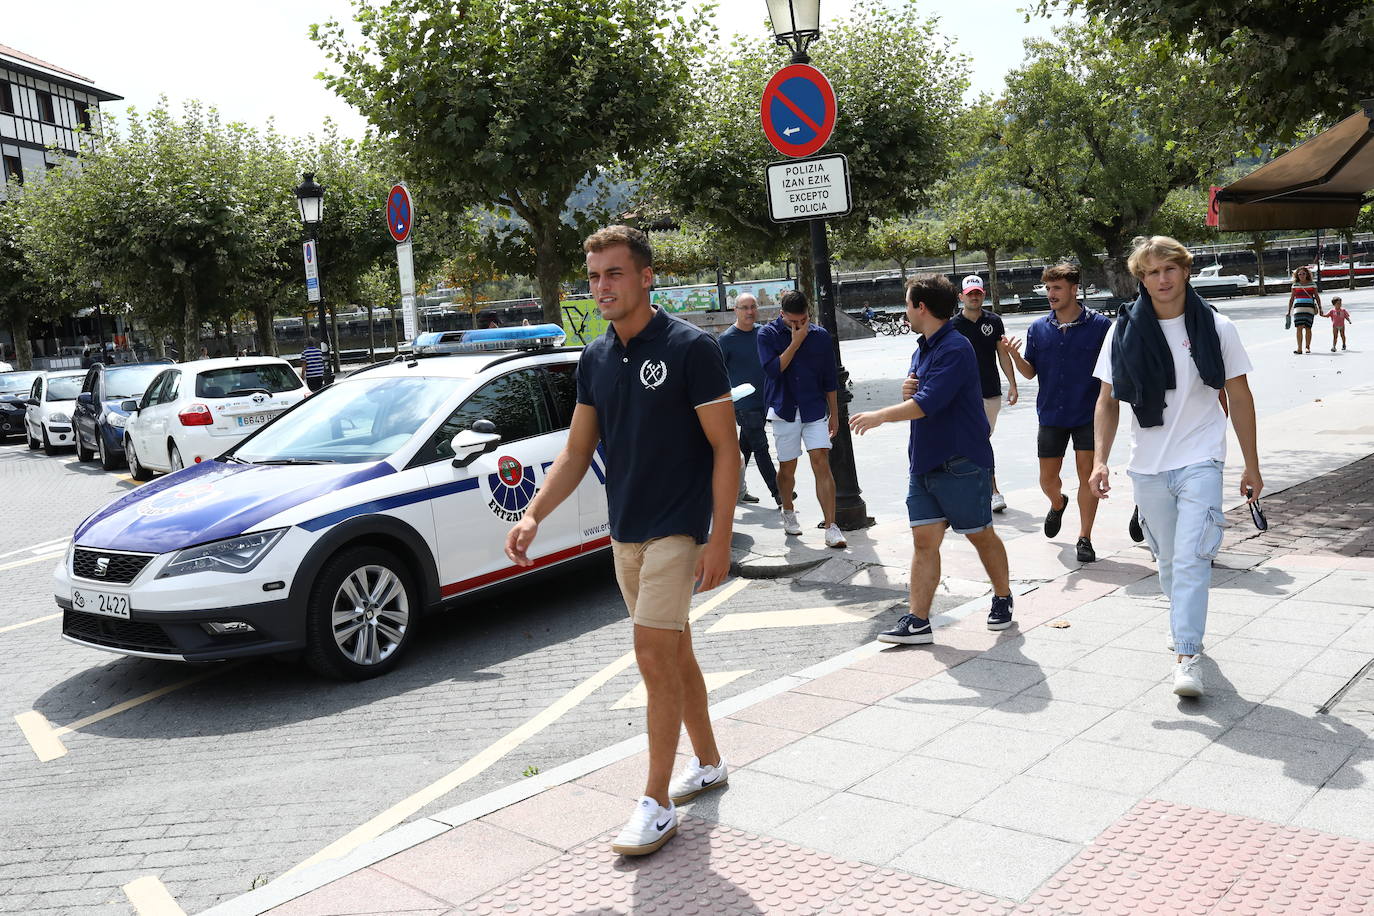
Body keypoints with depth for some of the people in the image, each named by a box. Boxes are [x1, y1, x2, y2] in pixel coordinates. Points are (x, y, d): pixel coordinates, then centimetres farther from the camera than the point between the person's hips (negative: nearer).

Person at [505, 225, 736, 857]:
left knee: (655, 657, -8)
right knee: (675, 651, 16)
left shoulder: (690, 348, -12)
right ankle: (708, 763, 32)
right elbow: (577, 451, 10)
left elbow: (725, 449, -12)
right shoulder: (595, 359, 7)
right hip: (624, 531, 7)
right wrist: (534, 514, -3)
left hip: (677, 530, -7)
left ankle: (657, 804, 4)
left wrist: (720, 538, -17)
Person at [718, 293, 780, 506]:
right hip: (743, 404, -6)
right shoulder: (727, 339, -11)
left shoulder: (762, 332, 8)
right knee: (761, 448, -5)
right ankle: (778, 495, -2)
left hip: (762, 400, 6)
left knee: (746, 446, 14)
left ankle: (737, 490, 25)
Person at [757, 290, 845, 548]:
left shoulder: (820, 336, 3)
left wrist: (834, 414, 11)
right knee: (787, 468, 9)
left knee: (821, 464, -10)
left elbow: (830, 381, 9)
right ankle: (788, 512, 35)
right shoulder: (768, 334, -3)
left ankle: (830, 526, -12)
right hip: (784, 410, 0)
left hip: (815, 410, 1)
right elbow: (772, 370, -16)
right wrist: (795, 342, -16)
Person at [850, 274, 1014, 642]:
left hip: (961, 463, -8)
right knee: (924, 539, 3)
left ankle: (1003, 600, 28)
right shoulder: (921, 350, 14)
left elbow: (929, 402, -25)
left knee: (981, 535, 8)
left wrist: (879, 416, -22)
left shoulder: (955, 348, -16)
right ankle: (918, 621, 2)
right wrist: (906, 391, -1)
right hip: (923, 461, 8)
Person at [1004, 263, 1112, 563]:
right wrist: (1015, 356, -12)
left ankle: (1085, 538, 10)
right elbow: (1030, 372, 7)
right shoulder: (1038, 329, 3)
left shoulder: (1100, 325, -6)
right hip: (1051, 415, 3)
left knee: (1088, 474, -2)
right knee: (1047, 479, 10)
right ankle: (1058, 504, 44)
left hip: (1088, 415, -3)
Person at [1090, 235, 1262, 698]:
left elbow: (1239, 398, 4)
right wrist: (1100, 460, -6)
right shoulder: (1125, 331, 0)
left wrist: (1251, 465, 4)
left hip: (1200, 462, -2)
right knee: (1168, 560, 14)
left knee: (1192, 557, -13)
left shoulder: (1216, 328, -2)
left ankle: (1186, 657, -11)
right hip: (1148, 466, 2)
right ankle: (1184, 626, 38)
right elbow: (1108, 401, 4)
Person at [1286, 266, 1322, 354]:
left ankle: (1308, 347, 11)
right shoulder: (1295, 285, 10)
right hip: (1298, 308, 0)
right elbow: (1291, 299, 13)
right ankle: (1299, 349, -11)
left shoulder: (1312, 284, 8)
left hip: (1309, 308, 0)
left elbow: (1317, 297, 10)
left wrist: (1320, 309, 3)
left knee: (1308, 328, -1)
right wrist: (1289, 311, 9)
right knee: (1299, 328, -9)